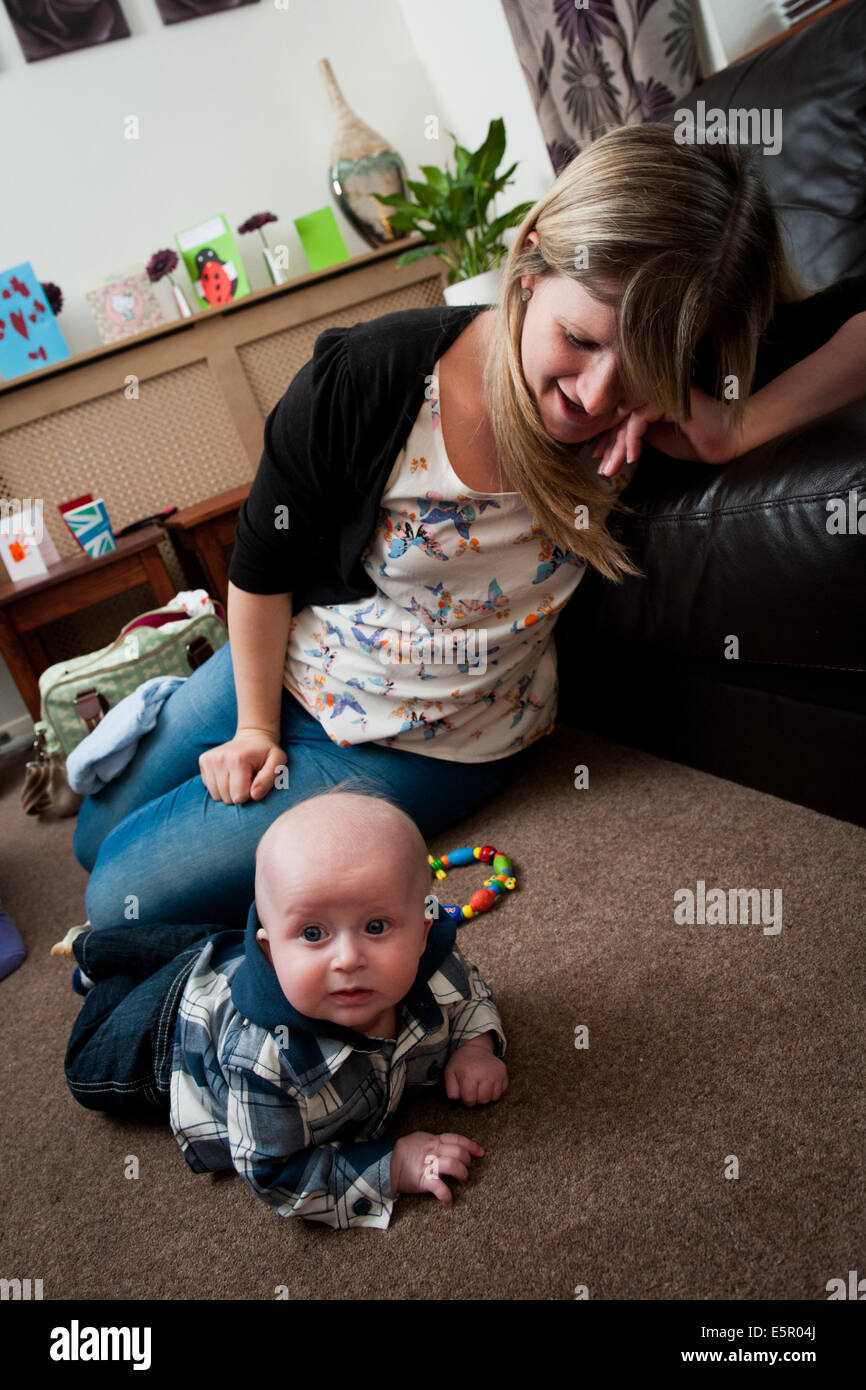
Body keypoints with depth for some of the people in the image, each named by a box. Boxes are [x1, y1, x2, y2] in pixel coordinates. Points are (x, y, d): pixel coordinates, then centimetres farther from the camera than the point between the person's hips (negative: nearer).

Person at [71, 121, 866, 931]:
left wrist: (737, 430, -37)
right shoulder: (360, 379, -26)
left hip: (430, 747, -1)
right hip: (286, 671, 2)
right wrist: (255, 726, -5)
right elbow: (261, 566, -11)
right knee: (97, 836, 23)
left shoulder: (658, 402, -23)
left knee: (127, 898, -2)